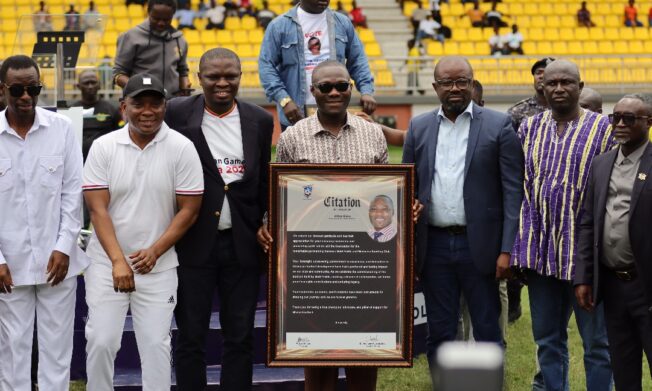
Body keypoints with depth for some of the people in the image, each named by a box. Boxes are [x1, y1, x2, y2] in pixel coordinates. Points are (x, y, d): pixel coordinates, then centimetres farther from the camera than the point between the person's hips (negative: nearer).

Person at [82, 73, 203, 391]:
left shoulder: (182, 148, -3)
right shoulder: (103, 147, -1)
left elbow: (189, 210, -3)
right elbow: (97, 209, -5)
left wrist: (155, 252, -14)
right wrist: (118, 260, -16)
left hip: (157, 266, -1)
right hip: (107, 263, 1)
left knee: (156, 344, 1)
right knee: (101, 341, 0)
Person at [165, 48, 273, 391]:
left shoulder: (260, 121, 6)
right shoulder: (176, 114, -4)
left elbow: (263, 184, 13)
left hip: (242, 244, 3)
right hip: (193, 243, -3)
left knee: (240, 337, 8)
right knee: (191, 337, 4)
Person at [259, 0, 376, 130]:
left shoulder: (342, 23, 9)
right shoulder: (280, 26, -1)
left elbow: (357, 60, 13)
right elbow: (266, 66, -4)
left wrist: (366, 91, -4)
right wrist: (284, 100, -17)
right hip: (296, 116, -2)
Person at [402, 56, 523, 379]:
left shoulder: (498, 126, -1)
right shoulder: (419, 128, 8)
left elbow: (513, 191, -4)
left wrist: (507, 249, -10)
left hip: (480, 245, -3)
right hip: (434, 244, 3)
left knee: (487, 332, 5)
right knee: (439, 333, 9)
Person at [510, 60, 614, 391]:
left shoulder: (603, 129, -2)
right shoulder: (529, 128, 9)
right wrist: (515, 249, 4)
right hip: (541, 252, 4)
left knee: (597, 343, 3)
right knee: (547, 340, 12)